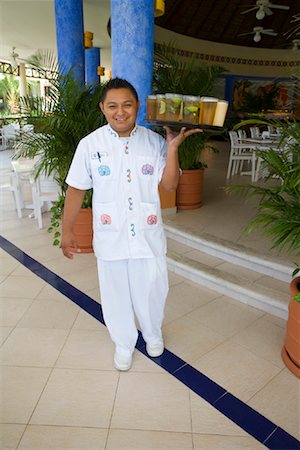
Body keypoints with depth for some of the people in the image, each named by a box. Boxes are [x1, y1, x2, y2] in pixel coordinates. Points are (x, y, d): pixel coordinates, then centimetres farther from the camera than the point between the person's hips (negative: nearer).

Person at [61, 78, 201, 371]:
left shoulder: (154, 142, -4)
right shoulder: (90, 144, -6)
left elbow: (169, 185, -6)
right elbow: (76, 189, -1)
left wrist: (172, 148, -17)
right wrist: (67, 231, 1)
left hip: (148, 235, 1)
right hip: (110, 237, 0)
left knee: (151, 290, 16)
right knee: (116, 293, 15)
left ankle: (153, 333, 48)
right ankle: (124, 343, 43)